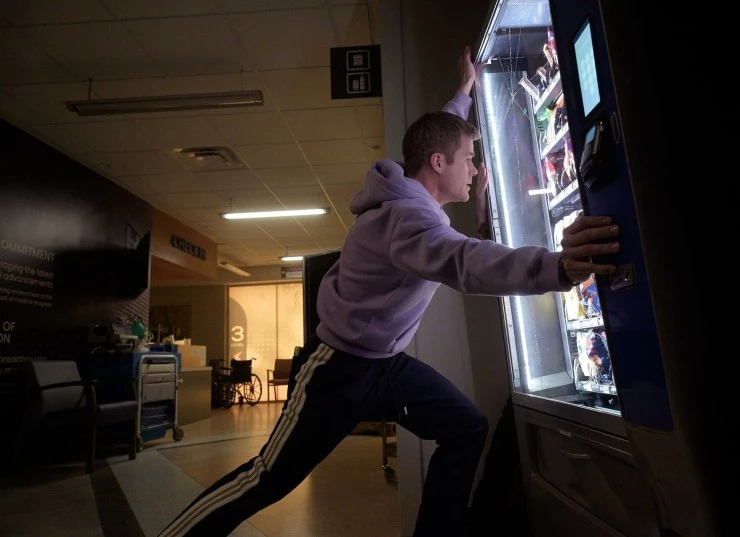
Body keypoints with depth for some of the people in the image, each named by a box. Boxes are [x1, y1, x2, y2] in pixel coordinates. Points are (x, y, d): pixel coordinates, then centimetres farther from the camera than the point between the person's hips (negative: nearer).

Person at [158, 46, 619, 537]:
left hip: (388, 361, 10)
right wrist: (559, 266, -61)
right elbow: (464, 261, -48)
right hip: (340, 365, -9)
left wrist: (465, 90, 31)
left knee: (467, 429, 4)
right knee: (268, 479, 2)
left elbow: (440, 132, 26)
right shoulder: (405, 216, -26)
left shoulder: (416, 197, 4)